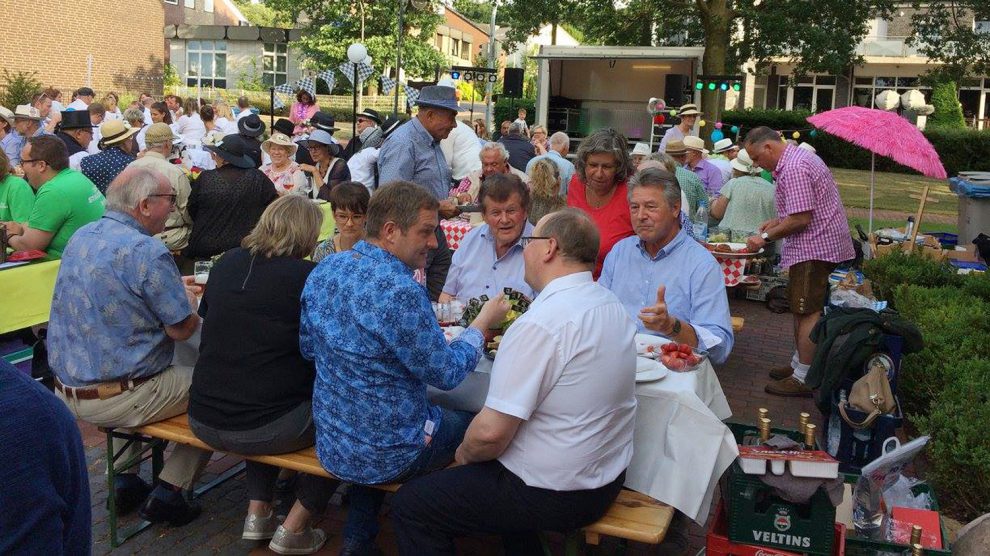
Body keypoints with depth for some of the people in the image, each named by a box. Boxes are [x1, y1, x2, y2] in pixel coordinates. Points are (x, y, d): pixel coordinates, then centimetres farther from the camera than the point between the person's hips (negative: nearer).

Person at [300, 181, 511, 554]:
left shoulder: (323, 271, -3)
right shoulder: (401, 292, -27)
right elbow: (446, 373, -18)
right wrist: (483, 324, -2)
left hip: (330, 446, 7)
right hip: (385, 457, -7)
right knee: (472, 423, 19)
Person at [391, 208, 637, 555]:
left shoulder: (540, 324, -27)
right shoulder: (612, 304, 1)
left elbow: (491, 432, -26)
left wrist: (464, 454, -5)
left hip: (555, 495, -9)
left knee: (409, 505, 2)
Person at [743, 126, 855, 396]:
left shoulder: (793, 169, -19)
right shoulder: (800, 156, 15)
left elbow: (801, 219, -23)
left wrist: (765, 237, -14)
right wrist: (775, 222, 14)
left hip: (815, 247, -11)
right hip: (822, 244, 11)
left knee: (808, 312, -6)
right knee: (800, 309, 17)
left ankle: (804, 379, -1)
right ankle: (800, 362, 28)